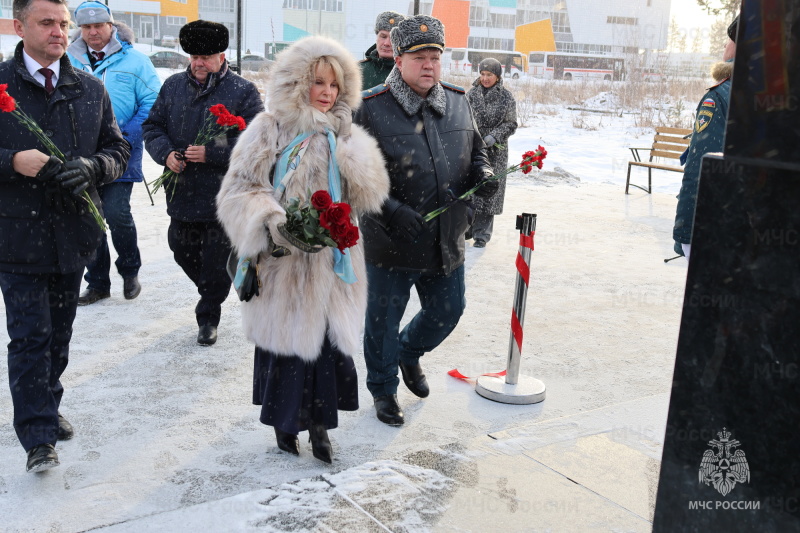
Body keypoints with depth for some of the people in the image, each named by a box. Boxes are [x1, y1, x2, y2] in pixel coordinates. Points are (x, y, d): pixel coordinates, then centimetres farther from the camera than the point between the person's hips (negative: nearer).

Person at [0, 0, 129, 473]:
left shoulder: (91, 89, 8)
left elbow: (119, 150, 9)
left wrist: (91, 167, -11)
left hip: (73, 233, 4)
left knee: (60, 333, 16)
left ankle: (47, 407, 36)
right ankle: (38, 437, 6)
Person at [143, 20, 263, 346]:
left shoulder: (244, 92, -7)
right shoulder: (173, 86, 8)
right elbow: (152, 126, 12)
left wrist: (211, 153, -22)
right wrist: (166, 153, -9)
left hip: (224, 198, -5)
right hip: (183, 193, 5)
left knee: (217, 262, 5)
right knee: (182, 251, 16)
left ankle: (208, 317, 24)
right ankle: (211, 291, 44)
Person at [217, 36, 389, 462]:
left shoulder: (345, 136, 11)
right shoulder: (269, 130, -3)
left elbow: (369, 197, 3)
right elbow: (239, 190, -6)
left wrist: (353, 154, -13)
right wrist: (269, 220, -23)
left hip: (332, 263, 3)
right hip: (284, 263, -3)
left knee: (330, 340, 4)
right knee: (286, 342, 6)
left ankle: (319, 419, 24)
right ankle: (285, 421, 28)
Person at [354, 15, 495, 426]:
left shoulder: (458, 103, 5)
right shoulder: (370, 109, -12)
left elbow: (476, 151, 19)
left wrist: (483, 175, -4)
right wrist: (390, 211, -26)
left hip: (447, 241, 5)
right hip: (391, 243, -5)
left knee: (448, 312, 19)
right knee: (383, 322, 11)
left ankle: (409, 353, 50)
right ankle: (383, 388, 36)